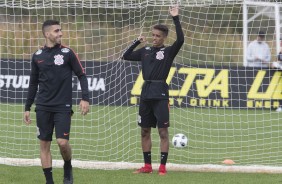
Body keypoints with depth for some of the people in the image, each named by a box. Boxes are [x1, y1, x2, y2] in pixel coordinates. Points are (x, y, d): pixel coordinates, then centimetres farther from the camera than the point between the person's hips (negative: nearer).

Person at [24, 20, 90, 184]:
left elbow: (82, 75, 1)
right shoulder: (38, 56, 6)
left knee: (63, 142, -13)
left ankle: (68, 168, 15)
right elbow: (33, 84, 14)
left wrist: (85, 98, -10)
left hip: (63, 107, -3)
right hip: (43, 108, 3)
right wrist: (27, 107, 14)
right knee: (44, 145, 1)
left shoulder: (67, 53, -2)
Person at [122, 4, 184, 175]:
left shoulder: (169, 51, -1)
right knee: (145, 131, 8)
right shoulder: (146, 51, 13)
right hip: (146, 93, 6)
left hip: (160, 94, -6)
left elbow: (180, 39, -17)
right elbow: (126, 56, 16)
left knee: (163, 131, -6)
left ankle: (163, 166, -3)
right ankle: (147, 166, 16)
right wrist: (136, 42, 6)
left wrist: (176, 19, -19)